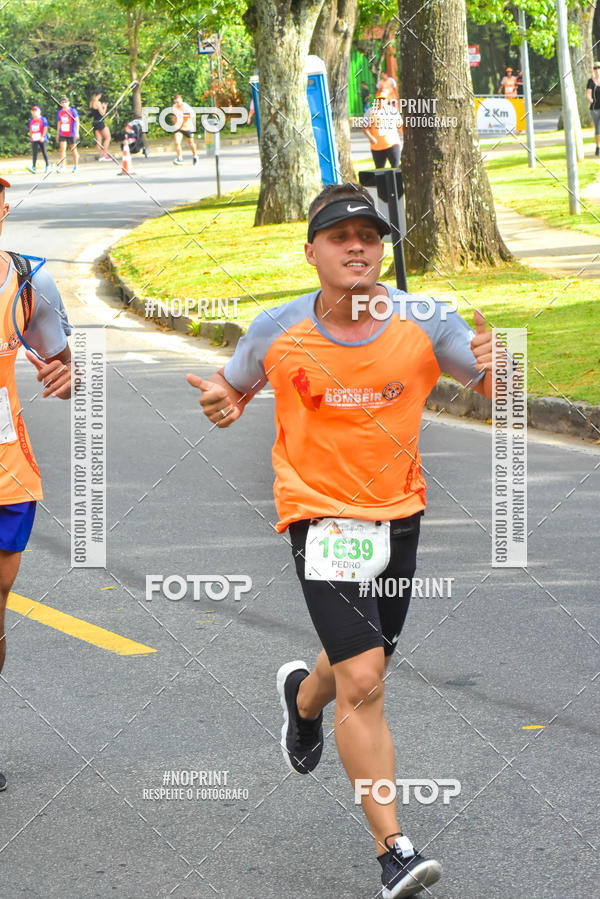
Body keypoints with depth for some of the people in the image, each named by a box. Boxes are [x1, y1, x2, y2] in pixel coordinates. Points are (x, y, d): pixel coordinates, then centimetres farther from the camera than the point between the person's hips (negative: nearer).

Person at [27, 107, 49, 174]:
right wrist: (31, 137, 15)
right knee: (34, 153, -9)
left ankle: (47, 166, 20)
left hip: (42, 139, -3)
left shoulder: (43, 119, -2)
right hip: (34, 140, 3)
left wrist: (42, 136, -19)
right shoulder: (31, 120, 13)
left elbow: (45, 128, -9)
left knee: (44, 152, 6)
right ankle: (33, 167, -16)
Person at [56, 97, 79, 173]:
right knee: (62, 149, -10)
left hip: (71, 134, -3)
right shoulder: (59, 112, 10)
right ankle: (61, 166, -13)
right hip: (62, 134, 3)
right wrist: (57, 134, 18)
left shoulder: (72, 110, -3)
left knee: (73, 150, 6)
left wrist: (77, 132, -12)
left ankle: (75, 166, 16)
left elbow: (77, 121, -4)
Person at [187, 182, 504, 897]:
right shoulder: (277, 333, -8)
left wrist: (493, 369, -28)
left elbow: (495, 392, -4)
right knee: (363, 684, -15)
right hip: (321, 517, -3)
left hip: (398, 513, 3)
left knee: (359, 669, 21)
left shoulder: (424, 322, -7)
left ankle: (302, 694, 58)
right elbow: (234, 387, 10)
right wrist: (222, 402, -14)